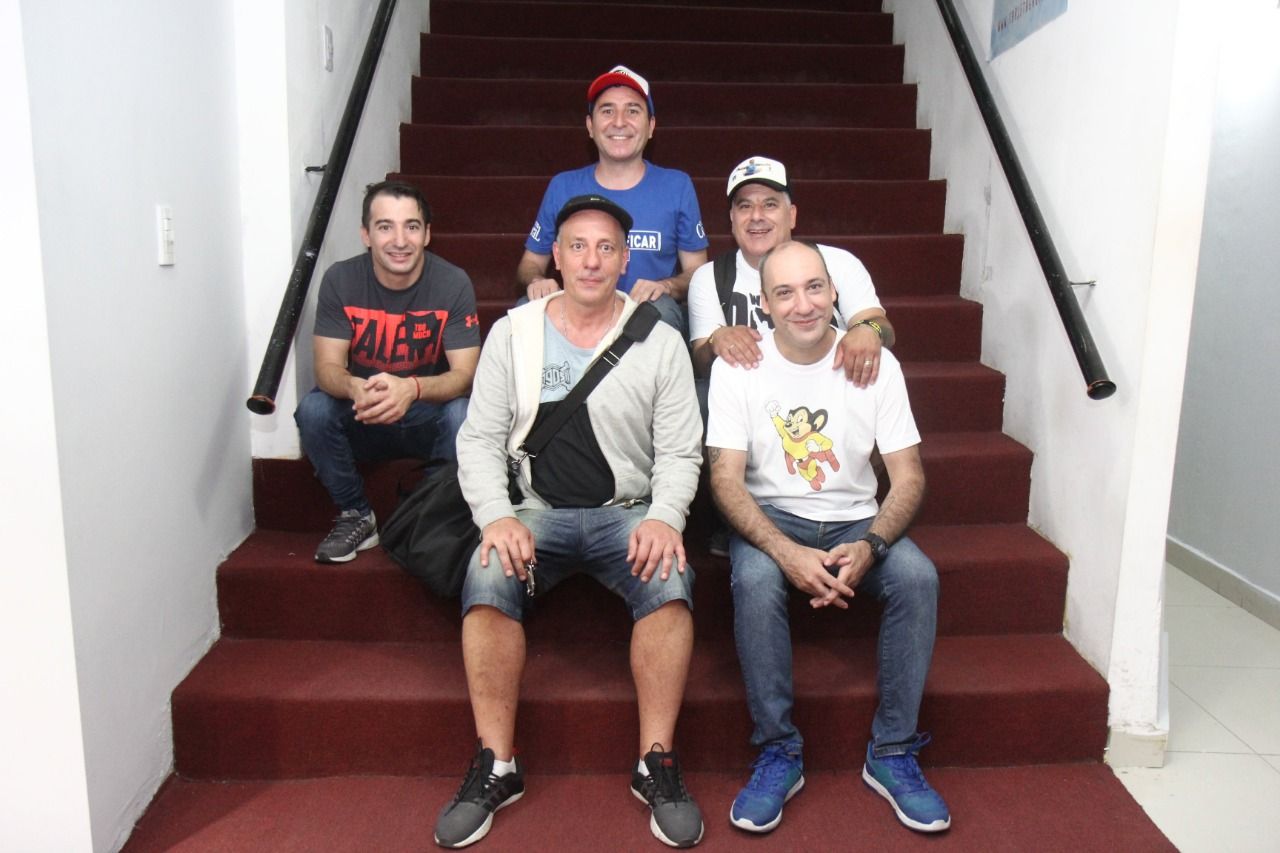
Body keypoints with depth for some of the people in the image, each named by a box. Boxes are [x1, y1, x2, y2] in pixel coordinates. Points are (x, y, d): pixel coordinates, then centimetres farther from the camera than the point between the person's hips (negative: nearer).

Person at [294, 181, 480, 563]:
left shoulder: (453, 283, -13)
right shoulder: (340, 280, -9)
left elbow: (464, 374, -19)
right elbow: (327, 367, -13)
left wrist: (411, 389, -42)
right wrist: (356, 389, -39)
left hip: (427, 418, -1)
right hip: (361, 419, 2)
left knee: (461, 415, -33)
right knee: (313, 408, -27)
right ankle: (357, 517, -6)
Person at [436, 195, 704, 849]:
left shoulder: (659, 341, 3)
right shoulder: (513, 333, 5)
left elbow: (680, 452, 3)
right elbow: (480, 440, 3)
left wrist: (663, 518, -17)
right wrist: (496, 516, -15)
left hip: (628, 512, 0)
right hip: (536, 512, 1)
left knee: (670, 577, -30)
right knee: (488, 576, -29)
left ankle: (656, 763, -15)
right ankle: (496, 766, -14)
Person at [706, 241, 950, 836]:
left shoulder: (875, 362, -3)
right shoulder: (737, 366, -7)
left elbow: (908, 476, -4)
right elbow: (726, 479, -13)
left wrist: (869, 546, -23)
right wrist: (787, 552, -29)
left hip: (856, 520, 2)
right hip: (769, 518, -1)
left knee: (917, 576, -27)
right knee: (755, 580, -34)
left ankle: (893, 752, -11)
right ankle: (779, 752, -16)